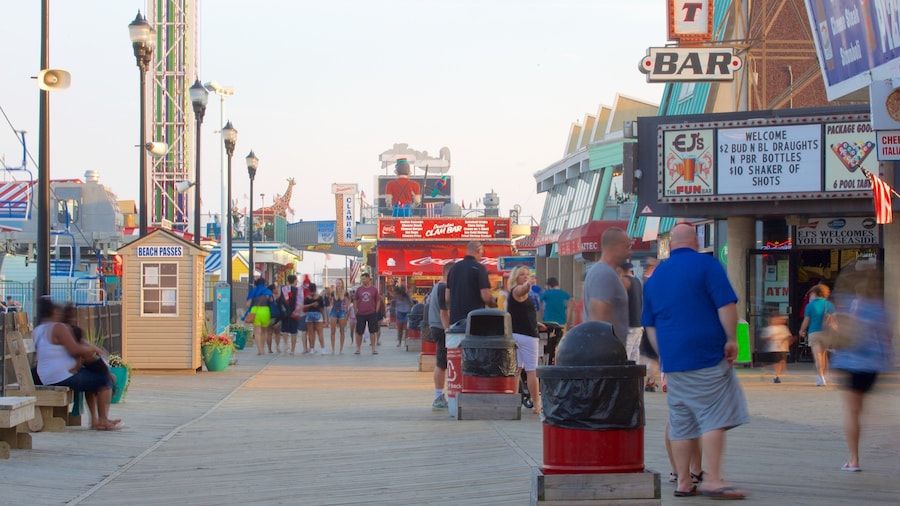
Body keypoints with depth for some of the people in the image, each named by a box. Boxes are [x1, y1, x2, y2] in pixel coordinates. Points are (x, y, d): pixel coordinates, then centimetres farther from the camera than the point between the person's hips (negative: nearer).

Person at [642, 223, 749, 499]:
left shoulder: (655, 275, 14)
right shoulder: (706, 264, -4)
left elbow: (650, 324, 18)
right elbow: (727, 305, -14)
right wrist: (731, 340, -6)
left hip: (673, 361, 6)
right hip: (708, 355, -6)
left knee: (680, 422, 8)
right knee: (714, 417, -4)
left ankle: (683, 482, 11)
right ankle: (712, 479, -10)